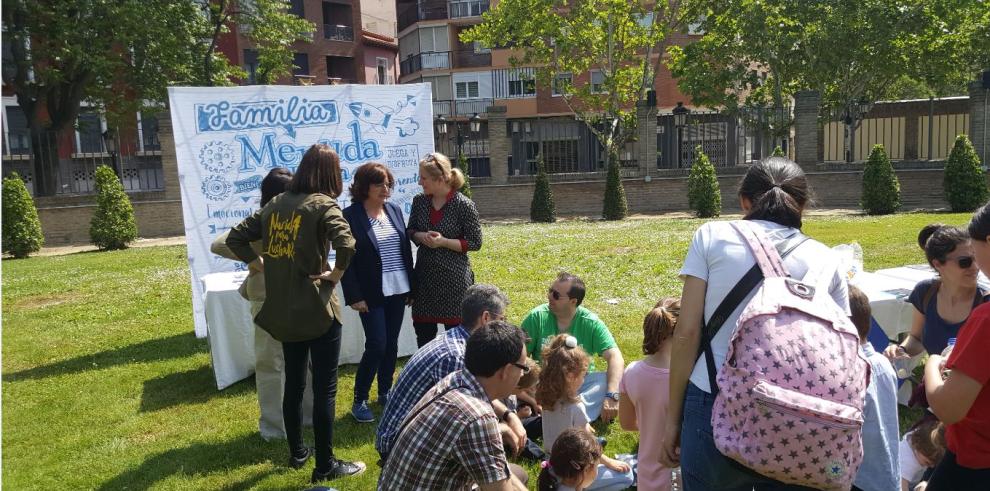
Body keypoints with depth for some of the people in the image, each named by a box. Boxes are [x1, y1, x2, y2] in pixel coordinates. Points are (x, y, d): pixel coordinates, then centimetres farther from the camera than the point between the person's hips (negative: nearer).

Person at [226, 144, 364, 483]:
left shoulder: (275, 204, 8)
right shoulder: (323, 204, -11)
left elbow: (236, 238, 12)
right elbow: (346, 244, -28)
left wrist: (262, 267, 11)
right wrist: (337, 274, -13)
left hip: (283, 310, 7)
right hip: (316, 309, -7)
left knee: (293, 382, 20)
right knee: (324, 387, 4)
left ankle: (297, 452, 34)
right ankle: (325, 465, 12)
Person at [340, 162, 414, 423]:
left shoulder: (394, 210, 7)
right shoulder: (350, 215, -9)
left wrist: (411, 285, 10)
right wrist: (355, 296, -14)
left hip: (398, 290, 5)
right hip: (371, 293, -5)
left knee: (391, 344, 12)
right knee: (376, 345, -7)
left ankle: (385, 392, 28)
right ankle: (359, 401, 8)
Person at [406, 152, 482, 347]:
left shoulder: (464, 205, -11)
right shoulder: (419, 201, 3)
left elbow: (475, 242, -8)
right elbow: (410, 231, 14)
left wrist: (443, 242, -19)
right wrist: (421, 236, -9)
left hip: (454, 277, -5)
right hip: (425, 274, 5)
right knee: (423, 331, 13)